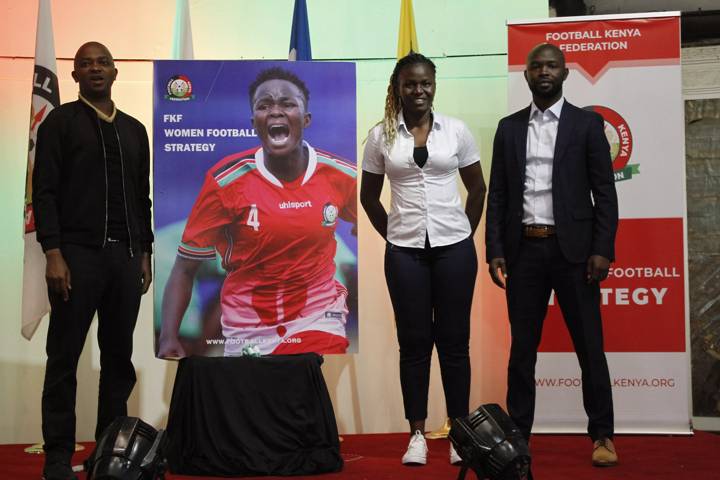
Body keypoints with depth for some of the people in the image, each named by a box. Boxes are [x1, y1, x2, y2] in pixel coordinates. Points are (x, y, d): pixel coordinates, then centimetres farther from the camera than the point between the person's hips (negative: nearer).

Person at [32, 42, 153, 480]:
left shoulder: (134, 130, 17)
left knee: (119, 355, 7)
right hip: (78, 253, -4)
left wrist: (145, 253, 11)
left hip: (126, 255, 5)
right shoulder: (61, 121, 3)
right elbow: (45, 190, -4)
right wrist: (53, 254, -13)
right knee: (65, 357, -1)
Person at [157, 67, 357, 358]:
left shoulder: (340, 176, -7)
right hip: (247, 332, 0)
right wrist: (168, 337, -22)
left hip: (318, 319, 1)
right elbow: (185, 268, -10)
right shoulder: (225, 181, -14)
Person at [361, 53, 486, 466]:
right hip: (405, 251, 0)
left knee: (454, 340, 5)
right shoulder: (381, 136, 1)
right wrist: (393, 233, 7)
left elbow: (477, 187, 10)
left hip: (454, 247, 0)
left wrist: (465, 233, 7)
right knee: (414, 341, 5)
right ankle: (417, 435, 13)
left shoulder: (456, 130, 2)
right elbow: (369, 196, 10)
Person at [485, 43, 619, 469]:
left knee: (589, 345, 3)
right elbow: (498, 194, 8)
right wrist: (495, 250, -1)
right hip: (524, 249, 2)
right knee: (522, 347, 7)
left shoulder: (587, 123, 2)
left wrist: (602, 250, -10)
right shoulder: (509, 127, 10)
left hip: (572, 247, -2)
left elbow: (605, 193, -1)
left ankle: (602, 434, 13)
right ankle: (518, 434, 16)